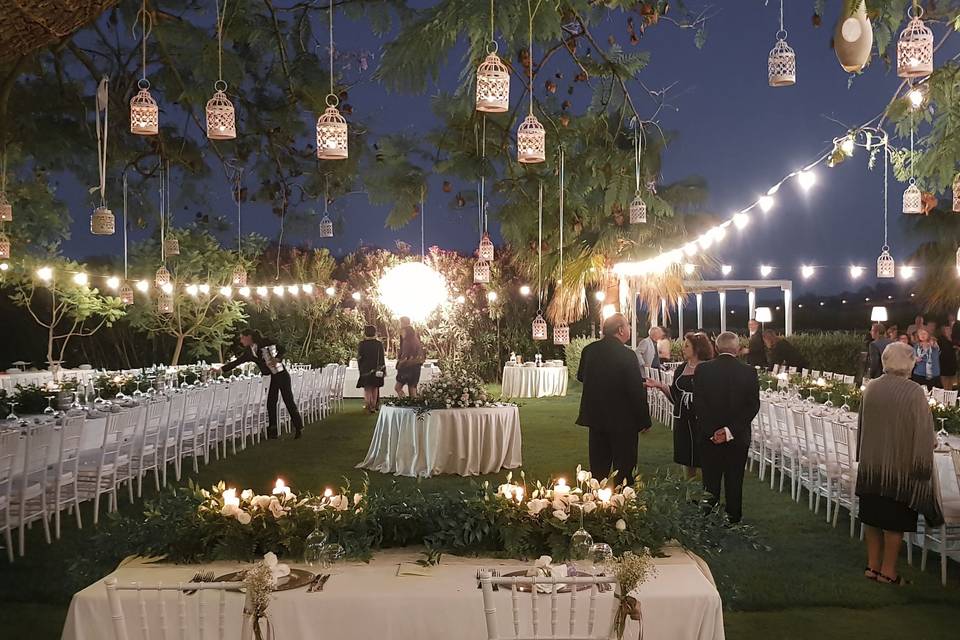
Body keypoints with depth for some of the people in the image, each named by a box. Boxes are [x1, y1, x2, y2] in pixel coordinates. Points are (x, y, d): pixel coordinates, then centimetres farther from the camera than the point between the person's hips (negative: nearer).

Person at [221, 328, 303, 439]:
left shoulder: (265, 342, -11)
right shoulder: (249, 352, 7)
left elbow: (282, 350, -6)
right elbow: (236, 362, 11)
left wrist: (276, 359, -23)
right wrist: (220, 370, 10)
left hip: (282, 375, -6)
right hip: (272, 378, 7)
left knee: (289, 402, -3)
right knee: (270, 404, 1)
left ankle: (299, 428, 7)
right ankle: (273, 432, 7)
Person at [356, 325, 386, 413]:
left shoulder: (362, 344, -7)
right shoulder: (379, 344, -4)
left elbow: (359, 357, -4)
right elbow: (382, 358, -1)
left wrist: (360, 368, 7)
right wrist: (384, 370, 6)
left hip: (365, 369, -1)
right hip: (376, 370, 1)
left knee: (367, 389, 9)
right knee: (375, 388, 11)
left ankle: (369, 406, 0)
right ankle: (374, 406, 10)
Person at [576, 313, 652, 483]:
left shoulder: (589, 350, -2)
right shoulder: (626, 355, -19)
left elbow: (580, 376, 13)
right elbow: (637, 391, -17)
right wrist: (644, 421, -9)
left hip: (596, 417, 5)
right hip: (623, 420, -5)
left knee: (598, 467, 15)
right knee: (624, 468, 6)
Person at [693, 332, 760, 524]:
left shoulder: (702, 369, -9)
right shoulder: (749, 371, -8)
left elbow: (698, 404, -11)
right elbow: (753, 406, -10)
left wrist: (712, 431, -11)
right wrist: (731, 430, -13)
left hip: (709, 436, 0)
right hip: (739, 437, 0)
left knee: (711, 481, 10)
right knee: (734, 481, 12)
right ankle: (734, 520, 21)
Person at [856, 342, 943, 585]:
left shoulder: (871, 388, -3)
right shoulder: (914, 393, -17)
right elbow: (923, 433, -12)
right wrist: (926, 452, 4)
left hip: (871, 465, 4)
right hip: (901, 466, -4)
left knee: (872, 517, 15)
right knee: (895, 520, 7)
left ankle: (872, 565, 23)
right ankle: (887, 571, 14)